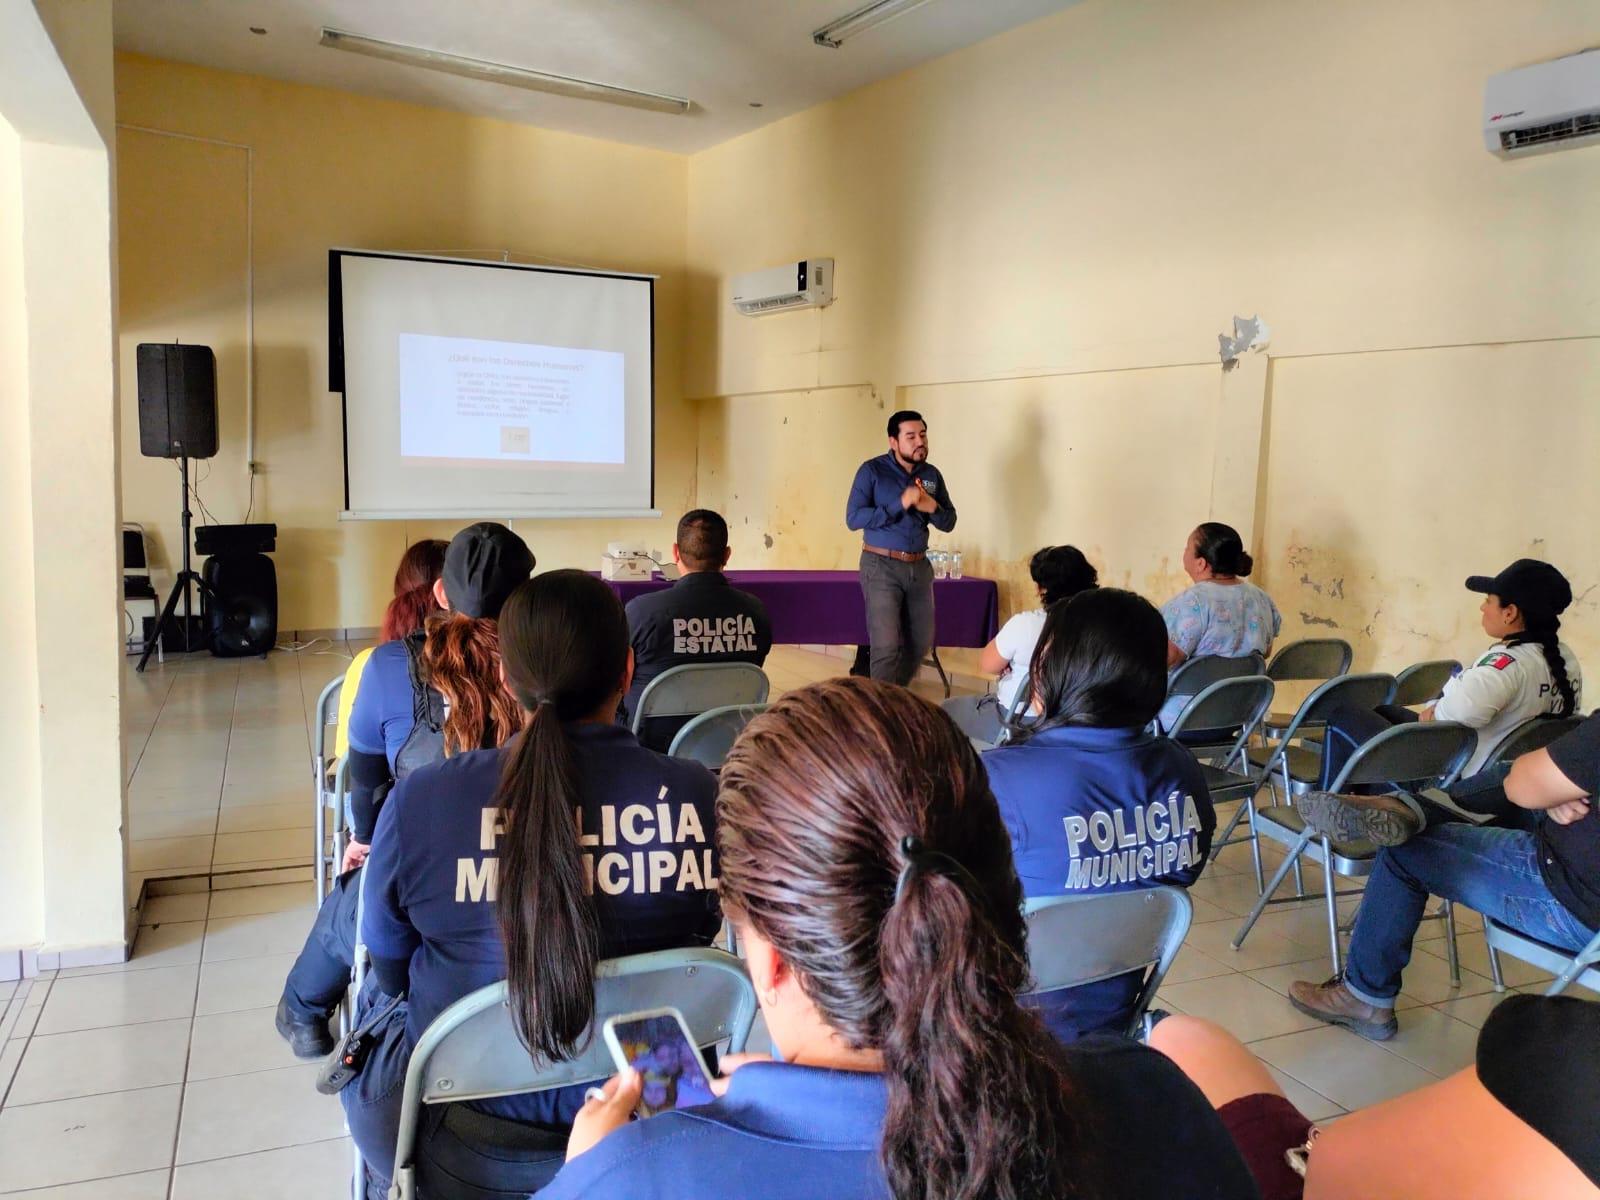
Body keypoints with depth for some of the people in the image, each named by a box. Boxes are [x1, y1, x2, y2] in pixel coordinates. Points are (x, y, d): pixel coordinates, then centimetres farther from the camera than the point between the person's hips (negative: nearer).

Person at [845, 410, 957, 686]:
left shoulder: (932, 474, 8)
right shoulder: (872, 470, -7)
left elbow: (949, 522, 11)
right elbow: (853, 518, -16)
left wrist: (932, 508, -12)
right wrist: (900, 504, -22)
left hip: (919, 567, 6)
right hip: (881, 566, -5)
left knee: (921, 641, 11)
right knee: (886, 645, -9)